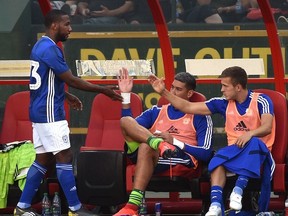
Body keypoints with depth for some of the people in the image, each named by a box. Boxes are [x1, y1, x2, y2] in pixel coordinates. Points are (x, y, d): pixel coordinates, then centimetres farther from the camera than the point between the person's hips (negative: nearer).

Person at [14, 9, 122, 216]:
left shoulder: (41, 46, 14)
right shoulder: (50, 48, -17)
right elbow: (71, 79, -16)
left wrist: (67, 96, 29)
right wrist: (103, 90, -11)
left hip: (41, 112, 10)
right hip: (50, 113, -10)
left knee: (43, 159, 11)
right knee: (64, 157, -6)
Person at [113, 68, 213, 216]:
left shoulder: (200, 117, 14)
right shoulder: (156, 112, 28)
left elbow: (206, 154, 3)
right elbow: (129, 130, 15)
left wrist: (174, 141, -8)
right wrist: (125, 95, 11)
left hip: (183, 157, -4)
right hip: (151, 154, 4)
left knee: (146, 147, -37)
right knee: (125, 121, -16)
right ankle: (158, 144, -41)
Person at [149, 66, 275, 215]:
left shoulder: (261, 101, -4)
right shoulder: (224, 103, 8)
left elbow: (267, 127, -20)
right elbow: (188, 107, 9)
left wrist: (250, 133, -40)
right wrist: (163, 92, 4)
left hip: (257, 151, -4)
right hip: (235, 150, 4)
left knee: (254, 142, -39)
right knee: (219, 158, -31)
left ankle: (238, 190, -49)